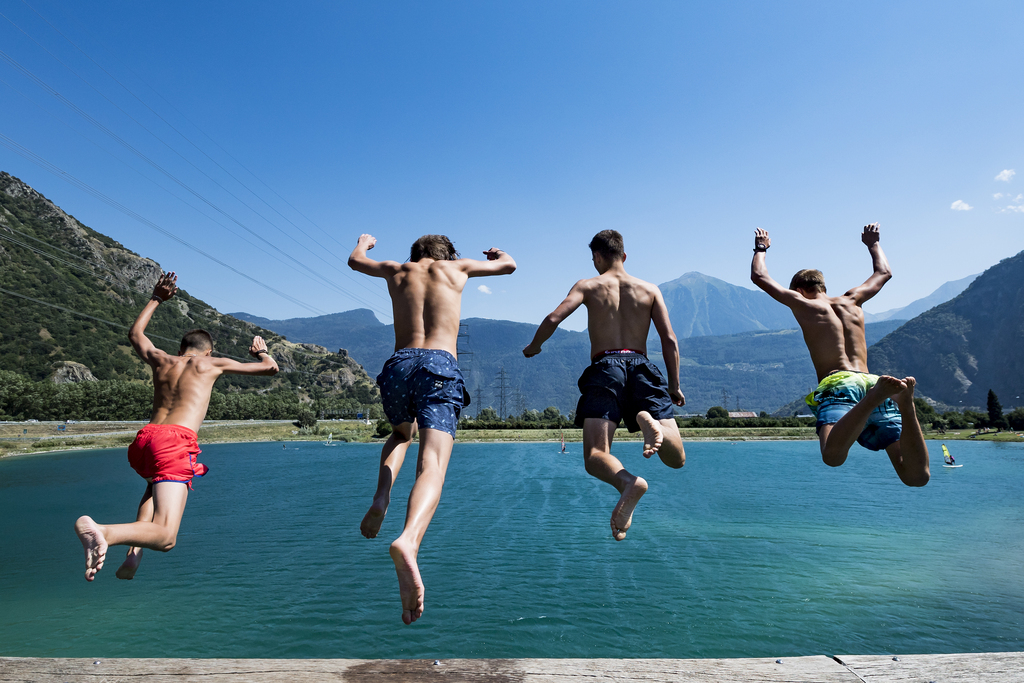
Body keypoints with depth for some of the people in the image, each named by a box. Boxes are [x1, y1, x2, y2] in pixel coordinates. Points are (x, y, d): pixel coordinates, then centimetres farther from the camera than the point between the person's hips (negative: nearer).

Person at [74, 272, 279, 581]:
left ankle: (135, 550, 19)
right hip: (176, 442, -6)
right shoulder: (213, 364, 16)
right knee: (165, 537, -11)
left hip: (144, 439, 6)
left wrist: (156, 299, 53)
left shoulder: (161, 359, 24)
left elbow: (135, 333, 47)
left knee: (159, 481, 41)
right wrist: (261, 351, 43)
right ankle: (103, 531, -41)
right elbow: (270, 368, 21)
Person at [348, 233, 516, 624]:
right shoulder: (456, 268, 23)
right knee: (431, 466, -17)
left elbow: (355, 261, 45)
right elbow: (509, 265, 38)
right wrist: (496, 252, 62)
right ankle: (408, 541, -47)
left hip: (398, 366, 3)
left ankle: (381, 496, 3)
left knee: (401, 434, 33)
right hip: (439, 367, -3)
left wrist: (365, 242, 68)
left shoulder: (397, 271, 25)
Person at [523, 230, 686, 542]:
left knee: (595, 457, -6)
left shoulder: (588, 286, 12)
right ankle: (650, 421, -35)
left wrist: (533, 347, 15)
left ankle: (629, 482, -40)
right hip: (642, 367, 2)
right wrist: (674, 385, 17)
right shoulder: (650, 289, 18)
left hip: (604, 367, -2)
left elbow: (554, 319, -3)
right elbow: (670, 340, 10)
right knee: (676, 458, -1)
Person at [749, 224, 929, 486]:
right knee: (916, 476, -9)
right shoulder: (852, 301, 27)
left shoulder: (803, 304, 16)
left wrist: (761, 248, 43)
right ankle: (904, 402, -34)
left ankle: (879, 394, -44)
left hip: (837, 385, -4)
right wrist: (873, 243, 63)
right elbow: (884, 272, 47)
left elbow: (759, 276, 24)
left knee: (833, 456, -29)